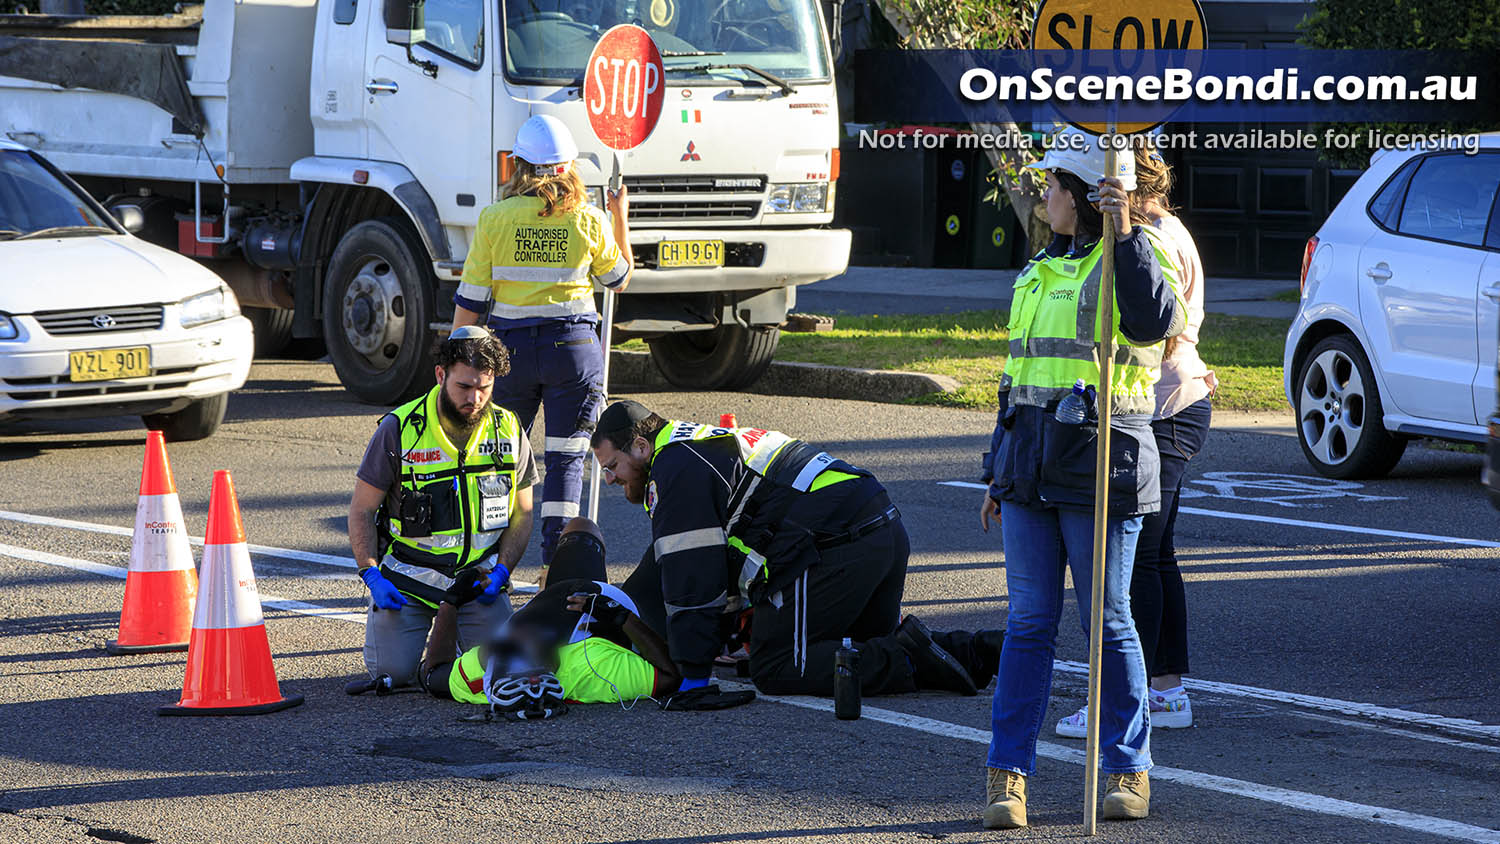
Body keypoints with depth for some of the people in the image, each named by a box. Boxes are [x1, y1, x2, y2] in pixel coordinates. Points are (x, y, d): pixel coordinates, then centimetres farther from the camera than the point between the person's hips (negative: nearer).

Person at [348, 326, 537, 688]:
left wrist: (500, 572, -7)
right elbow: (361, 511, -3)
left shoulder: (509, 430, -1)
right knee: (394, 670, -17)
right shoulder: (398, 429, -10)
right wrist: (372, 576, -15)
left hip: (478, 574, 2)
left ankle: (452, 631, 19)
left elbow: (522, 514, 8)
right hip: (407, 575, -2)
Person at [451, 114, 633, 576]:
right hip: (573, 345, -1)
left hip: (511, 347, 1)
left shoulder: (494, 218, -4)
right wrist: (621, 218, 25)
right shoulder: (588, 220, -3)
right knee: (566, 458, 4)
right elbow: (619, 278, 14)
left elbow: (470, 300, -2)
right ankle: (554, 566, -1)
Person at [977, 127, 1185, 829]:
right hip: (1031, 464, 6)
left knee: (1109, 622, 0)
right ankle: (1007, 772, 4)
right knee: (1028, 622, 4)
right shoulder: (1043, 269, 18)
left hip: (1100, 463, -6)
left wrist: (1126, 235, -26)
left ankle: (1128, 770, 11)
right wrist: (1000, 472, 22)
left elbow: (1156, 320, -26)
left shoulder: (1133, 256, -4)